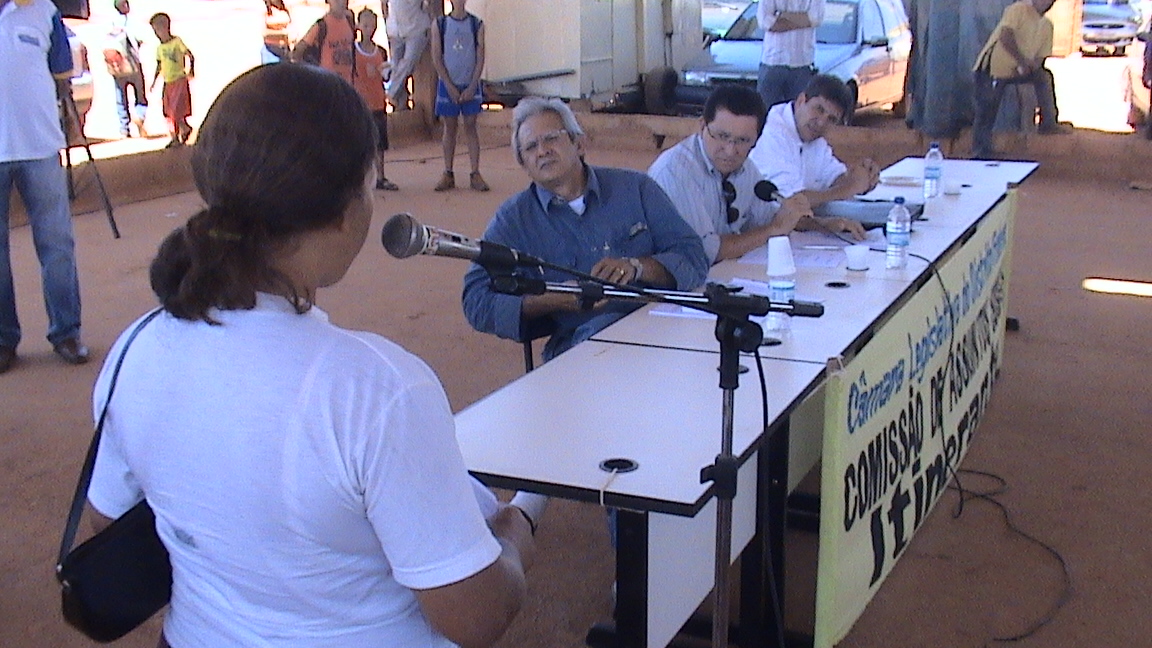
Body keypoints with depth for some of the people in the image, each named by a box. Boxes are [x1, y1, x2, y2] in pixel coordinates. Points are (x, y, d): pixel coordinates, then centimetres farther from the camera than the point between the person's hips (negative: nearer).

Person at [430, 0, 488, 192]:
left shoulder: (477, 25, 1)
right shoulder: (440, 24, 1)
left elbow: (480, 57, -1)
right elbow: (436, 58, -2)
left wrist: (472, 86, -9)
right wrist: (450, 86, -9)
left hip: (470, 85, 0)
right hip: (447, 84, 0)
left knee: (470, 127, 1)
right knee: (449, 127, 5)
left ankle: (475, 174, 1)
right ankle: (448, 174, 10)